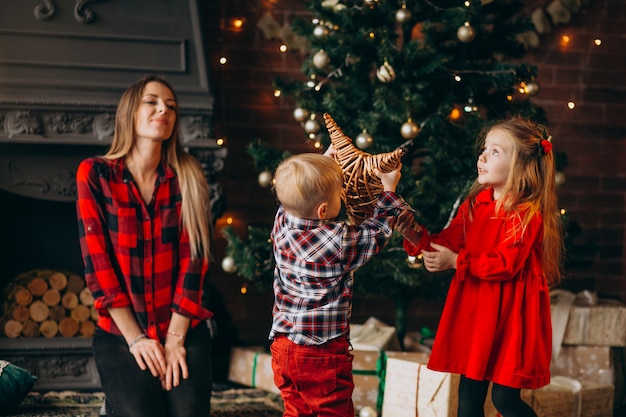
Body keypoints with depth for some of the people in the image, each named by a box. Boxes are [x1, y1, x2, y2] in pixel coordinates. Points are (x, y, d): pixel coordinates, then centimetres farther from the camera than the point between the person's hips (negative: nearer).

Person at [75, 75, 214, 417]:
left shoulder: (188, 178, 5)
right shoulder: (95, 174, -1)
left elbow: (193, 260, -1)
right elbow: (97, 260, -6)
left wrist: (175, 338, -9)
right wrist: (135, 338, -10)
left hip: (185, 330, 2)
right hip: (120, 334, -2)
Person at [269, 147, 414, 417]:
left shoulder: (282, 224, -6)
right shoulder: (341, 242, -21)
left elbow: (297, 200, 17)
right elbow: (378, 232, -3)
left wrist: (324, 162, 20)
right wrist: (389, 189, 7)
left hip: (283, 346, 6)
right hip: (323, 354, -6)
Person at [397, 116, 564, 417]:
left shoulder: (527, 214, -15)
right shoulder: (475, 204, 8)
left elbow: (505, 263, -22)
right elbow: (448, 242, 6)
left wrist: (456, 262, -23)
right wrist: (417, 237, -12)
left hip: (508, 315, -7)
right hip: (473, 312, 7)